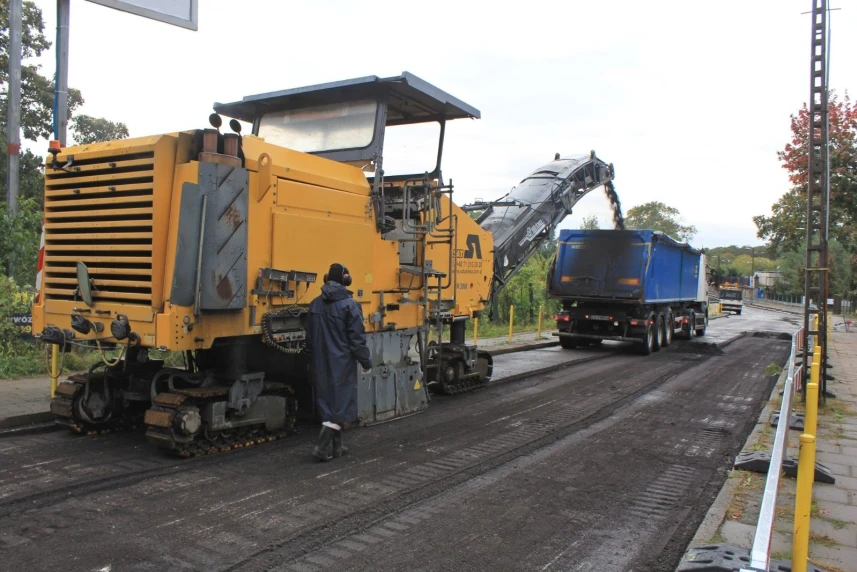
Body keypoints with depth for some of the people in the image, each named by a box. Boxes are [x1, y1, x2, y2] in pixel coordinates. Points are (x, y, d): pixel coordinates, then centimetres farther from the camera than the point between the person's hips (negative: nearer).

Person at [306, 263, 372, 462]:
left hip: (321, 364, 6)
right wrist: (366, 362, -4)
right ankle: (323, 446, -7)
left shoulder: (315, 304, 6)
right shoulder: (350, 305, -13)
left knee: (327, 402, 13)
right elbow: (357, 338, -13)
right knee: (340, 403, 1)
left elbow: (310, 337, 12)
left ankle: (335, 447, 21)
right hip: (342, 363, -6)